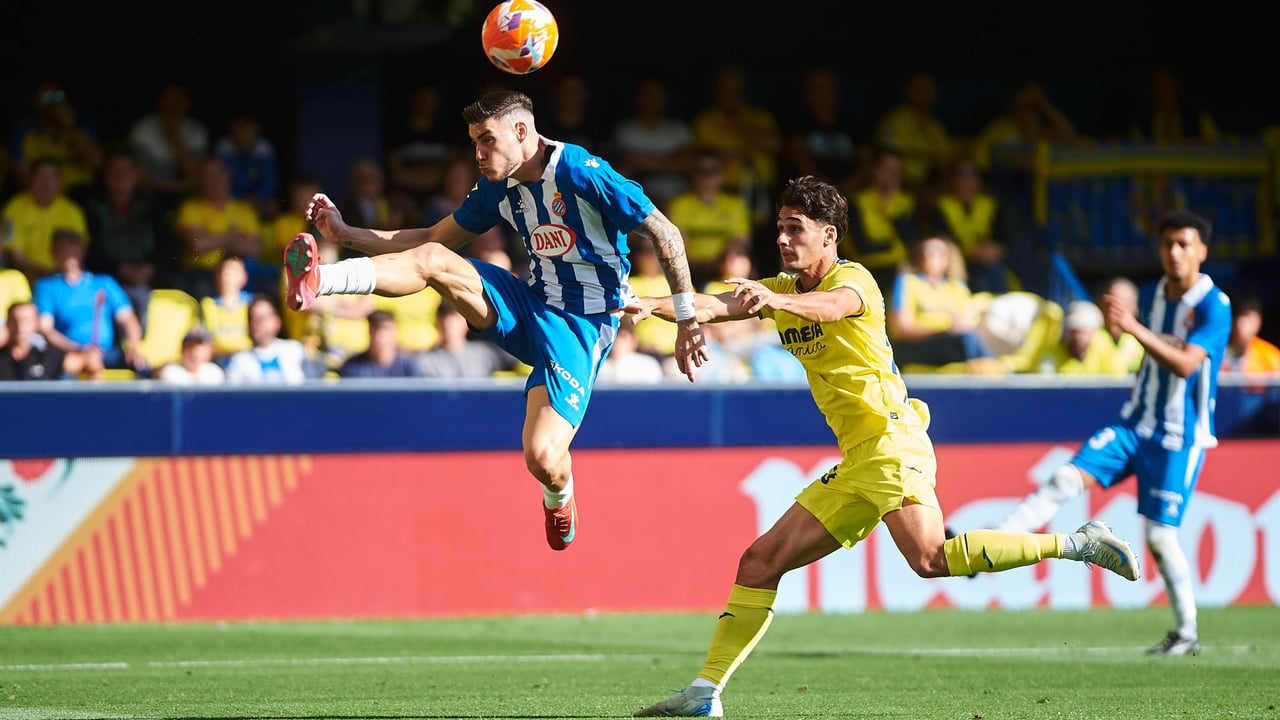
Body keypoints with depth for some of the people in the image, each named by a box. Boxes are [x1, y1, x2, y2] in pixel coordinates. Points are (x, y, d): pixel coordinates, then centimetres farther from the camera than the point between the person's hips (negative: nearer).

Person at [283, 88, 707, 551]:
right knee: (432, 260, -16)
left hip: (582, 325, -6)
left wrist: (688, 321, -11)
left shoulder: (581, 172, -17)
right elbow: (434, 238, 15)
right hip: (529, 305, 7)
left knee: (542, 458, -21)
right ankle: (318, 281, -37)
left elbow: (664, 233, -13)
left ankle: (559, 495, 16)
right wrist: (346, 234, 5)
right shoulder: (497, 188, 6)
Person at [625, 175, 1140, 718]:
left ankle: (1074, 543, -22)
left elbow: (831, 305, -31)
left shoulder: (854, 279, -7)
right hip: (855, 463, 8)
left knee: (930, 559, -28)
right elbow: (712, 306, 5)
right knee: (760, 562, 4)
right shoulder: (781, 289, 18)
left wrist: (775, 301, -52)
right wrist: (650, 305, -14)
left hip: (890, 439, -8)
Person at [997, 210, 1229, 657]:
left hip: (1180, 438, -6)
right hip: (1134, 424, 6)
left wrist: (1133, 328, -36)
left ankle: (1187, 633, 9)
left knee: (1160, 535, -6)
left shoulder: (1214, 306, -15)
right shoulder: (1151, 296, 7)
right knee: (1067, 478, -12)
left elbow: (1185, 364, -29)